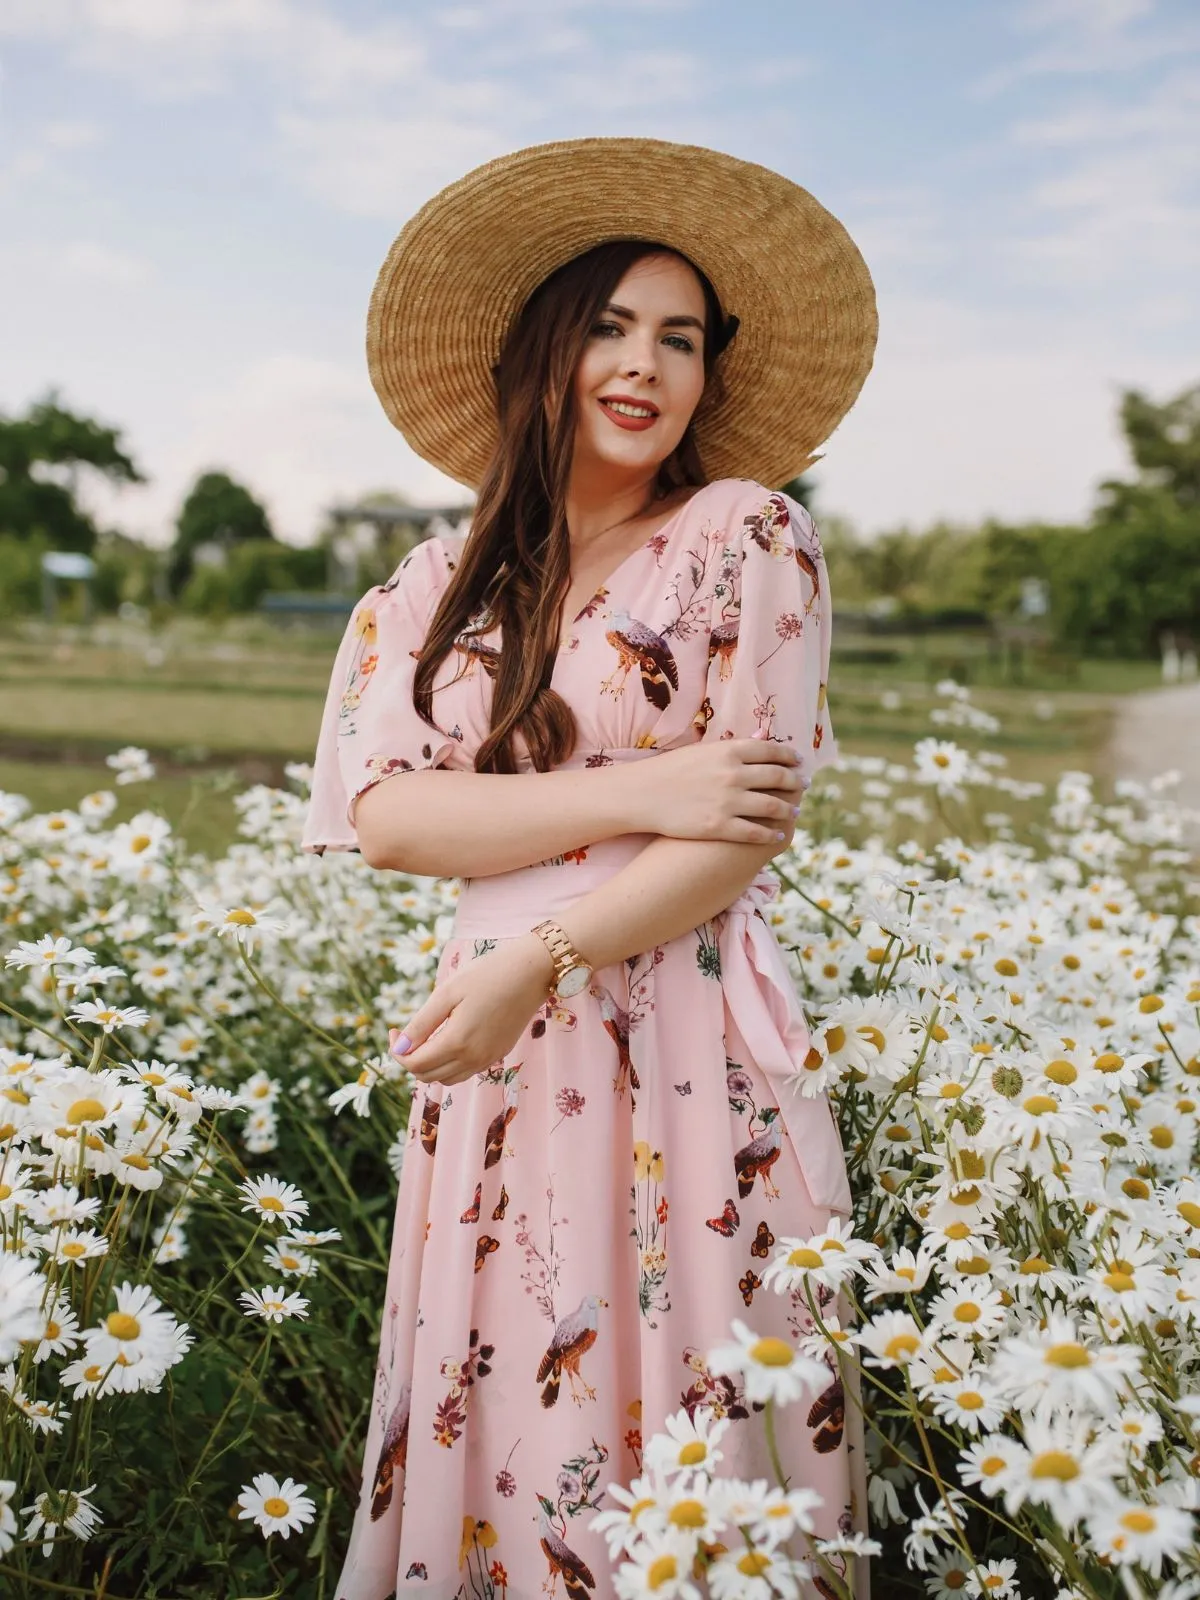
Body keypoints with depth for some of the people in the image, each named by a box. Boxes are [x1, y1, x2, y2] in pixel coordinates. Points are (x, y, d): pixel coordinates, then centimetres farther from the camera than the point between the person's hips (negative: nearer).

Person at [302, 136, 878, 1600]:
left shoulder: (750, 535, 0)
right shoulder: (434, 590, 10)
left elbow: (750, 831, -7)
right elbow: (383, 816, -3)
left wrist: (535, 961, -15)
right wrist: (637, 790, -14)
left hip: (694, 1055, -3)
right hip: (495, 1067, 3)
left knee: (691, 1450, 4)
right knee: (496, 1444, 11)